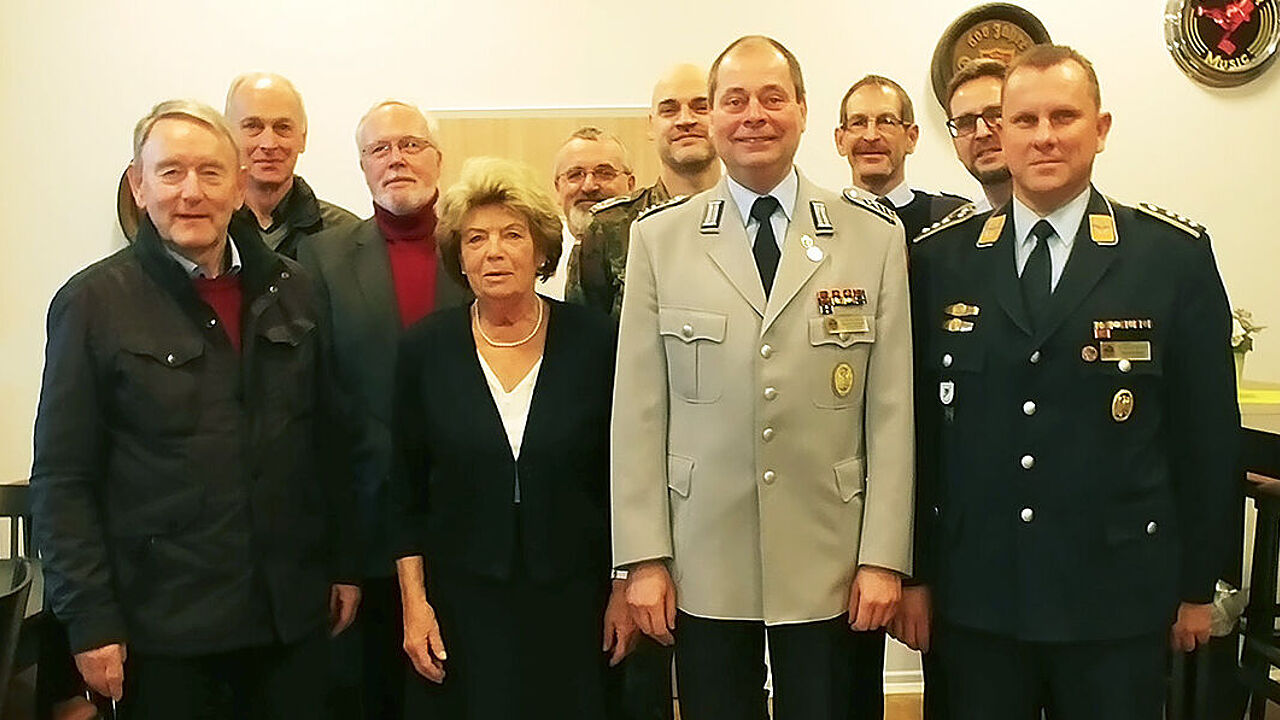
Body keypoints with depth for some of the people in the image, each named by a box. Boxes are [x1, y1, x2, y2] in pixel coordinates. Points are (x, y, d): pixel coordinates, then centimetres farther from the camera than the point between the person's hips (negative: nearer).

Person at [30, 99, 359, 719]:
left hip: (291, 615, 3)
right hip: (162, 627, -3)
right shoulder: (93, 302, -5)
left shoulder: (292, 292, 5)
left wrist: (343, 565, 8)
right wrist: (90, 620, -9)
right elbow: (63, 480, -6)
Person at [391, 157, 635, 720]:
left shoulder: (593, 340, -4)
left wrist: (625, 589, 0)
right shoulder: (425, 349, -2)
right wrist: (414, 603, -1)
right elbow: (406, 489, 3)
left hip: (574, 594, 0)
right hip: (465, 597, 0)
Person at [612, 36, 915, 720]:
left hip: (830, 565, 0)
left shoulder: (875, 235, 2)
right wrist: (645, 558, -3)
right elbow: (638, 407, 0)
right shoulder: (658, 236, 1)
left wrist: (884, 557, -3)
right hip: (702, 563, 0)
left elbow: (892, 407, 0)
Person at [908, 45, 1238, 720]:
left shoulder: (1176, 254, -2)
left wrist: (1197, 586, 3)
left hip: (1118, 596, -1)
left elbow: (1208, 432, 1)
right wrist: (914, 568, 4)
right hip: (974, 596, 1)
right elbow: (920, 423, 3)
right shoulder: (940, 258, 1)